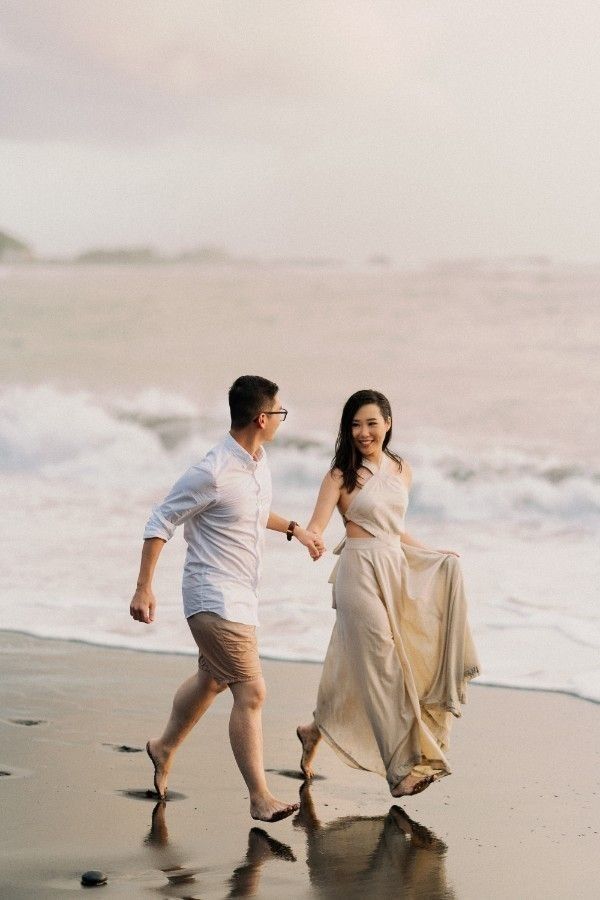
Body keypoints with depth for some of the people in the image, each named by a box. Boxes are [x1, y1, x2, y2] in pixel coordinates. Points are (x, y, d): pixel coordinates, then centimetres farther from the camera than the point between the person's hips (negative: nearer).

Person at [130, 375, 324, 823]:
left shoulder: (258, 460, 4)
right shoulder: (213, 474, -24)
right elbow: (161, 522, -16)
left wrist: (294, 528, 21)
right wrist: (144, 589, -18)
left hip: (240, 595, 10)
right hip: (217, 598, -10)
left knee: (212, 679, 26)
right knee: (251, 693, -12)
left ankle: (165, 748, 48)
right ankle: (260, 798, -9)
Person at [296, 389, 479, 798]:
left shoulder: (402, 470, 13)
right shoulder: (341, 476, -4)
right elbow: (315, 529, -11)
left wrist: (434, 552, 20)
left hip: (397, 569, 6)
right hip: (361, 571, -6)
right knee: (381, 665, -9)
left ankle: (316, 731, 26)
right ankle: (403, 765, -9)